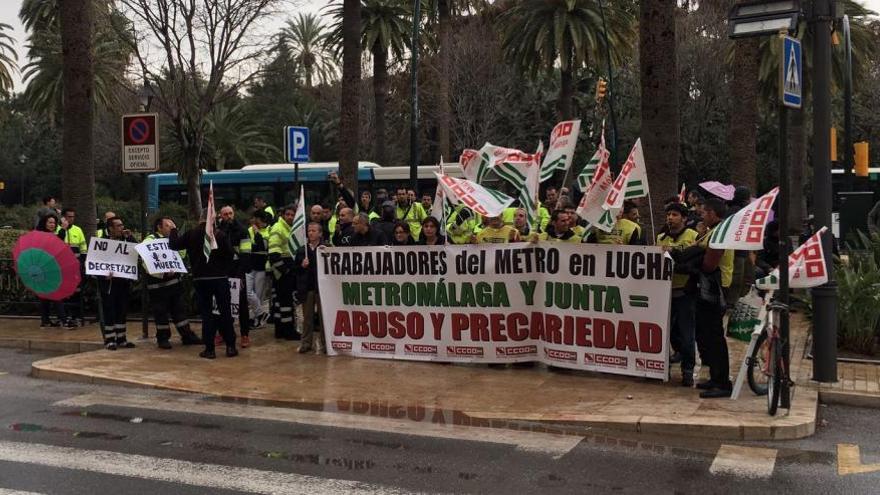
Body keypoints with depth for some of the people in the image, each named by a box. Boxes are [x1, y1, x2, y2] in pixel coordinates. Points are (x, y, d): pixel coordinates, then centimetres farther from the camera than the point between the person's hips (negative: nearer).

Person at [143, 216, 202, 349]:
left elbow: (181, 254, 11)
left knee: (179, 309, 10)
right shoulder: (150, 240, -9)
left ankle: (187, 335, 16)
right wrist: (163, 272, -30)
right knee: (160, 312, 1)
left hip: (174, 280, 7)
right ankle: (162, 338, 13)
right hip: (158, 283, -7)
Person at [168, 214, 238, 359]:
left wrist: (173, 230, 23)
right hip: (220, 277, -1)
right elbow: (229, 255, -5)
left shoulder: (191, 234, -3)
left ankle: (209, 349, 3)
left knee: (206, 313, 5)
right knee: (225, 312, 8)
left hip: (200, 279, 1)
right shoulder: (220, 234, -8)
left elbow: (174, 245, 7)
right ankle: (230, 347, 9)